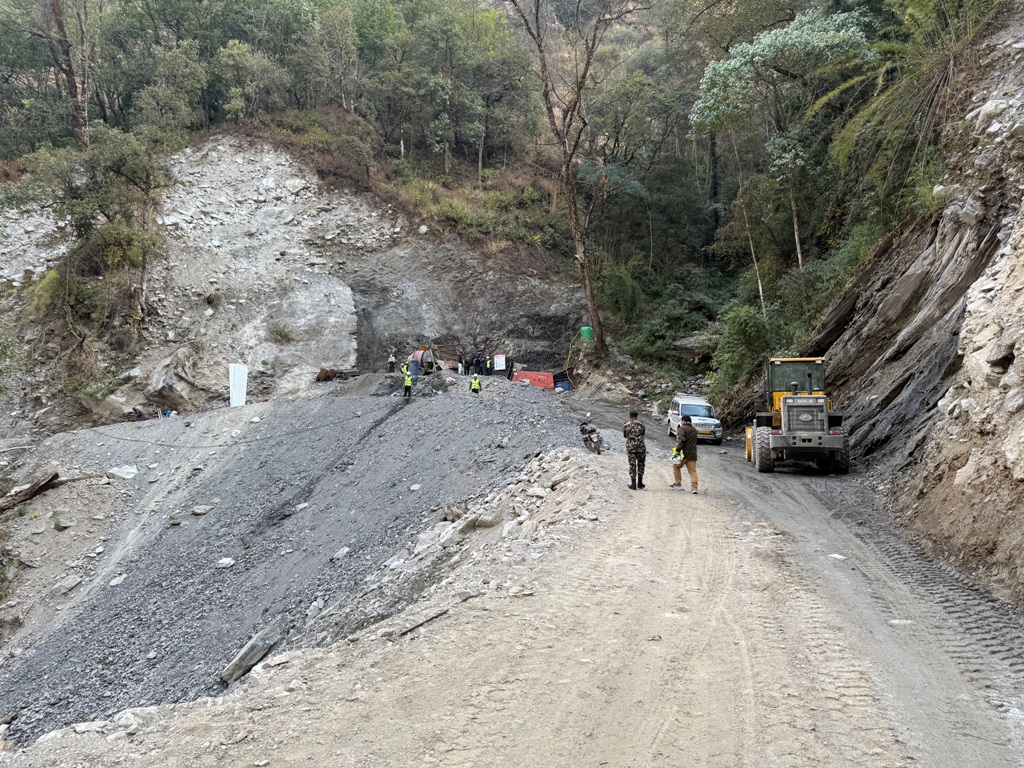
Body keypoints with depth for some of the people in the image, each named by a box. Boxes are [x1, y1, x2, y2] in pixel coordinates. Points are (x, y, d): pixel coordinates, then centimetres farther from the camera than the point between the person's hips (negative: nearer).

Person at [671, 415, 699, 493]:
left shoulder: (682, 429, -7)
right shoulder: (694, 430, 19)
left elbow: (681, 440, -19)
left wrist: (677, 450, -19)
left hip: (684, 453, -6)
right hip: (693, 454, 6)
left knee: (676, 466, 15)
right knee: (693, 471, 2)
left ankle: (678, 483, 14)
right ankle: (694, 487, -8)